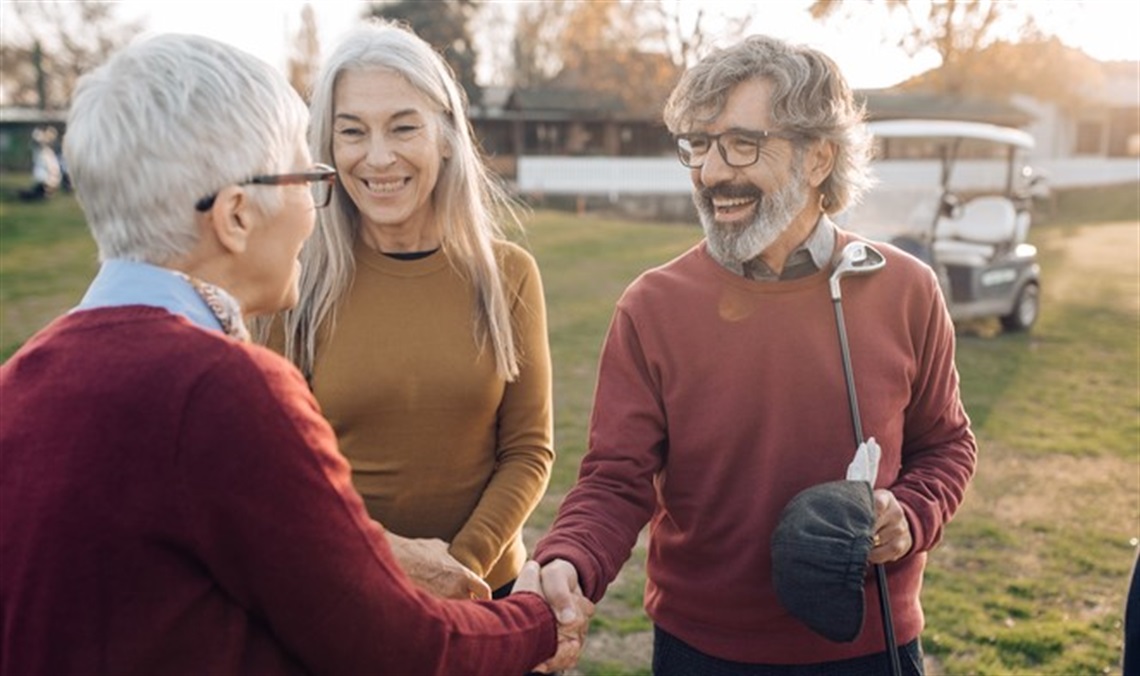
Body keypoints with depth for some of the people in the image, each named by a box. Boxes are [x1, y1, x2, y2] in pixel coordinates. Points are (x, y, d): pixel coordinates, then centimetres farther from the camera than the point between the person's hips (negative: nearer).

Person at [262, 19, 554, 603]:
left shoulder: (508, 274, -7)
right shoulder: (298, 283, -11)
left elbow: (528, 450, -5)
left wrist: (464, 565, -16)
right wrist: (388, 556, -20)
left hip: (480, 590, 1)